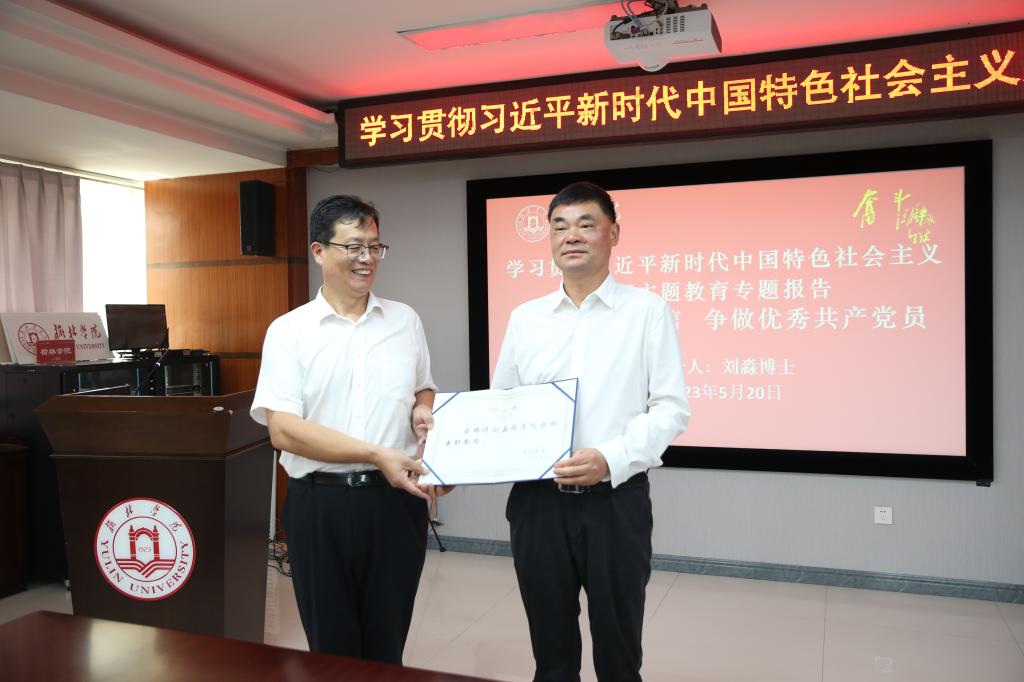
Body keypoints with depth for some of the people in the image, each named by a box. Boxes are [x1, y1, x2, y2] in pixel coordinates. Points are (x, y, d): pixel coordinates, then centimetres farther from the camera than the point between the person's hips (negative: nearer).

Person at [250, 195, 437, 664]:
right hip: (320, 504, -2)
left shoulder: (405, 321, 7)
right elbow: (283, 430, -11)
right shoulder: (289, 330, -3)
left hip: (394, 500, 2)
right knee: (332, 648, 13)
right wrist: (376, 454, -18)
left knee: (386, 646, 14)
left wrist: (423, 413, -3)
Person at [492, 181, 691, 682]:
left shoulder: (648, 310, -2)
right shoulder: (524, 317, 9)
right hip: (537, 502, 3)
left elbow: (671, 409, -7)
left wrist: (611, 459, -21)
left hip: (615, 502, -3)